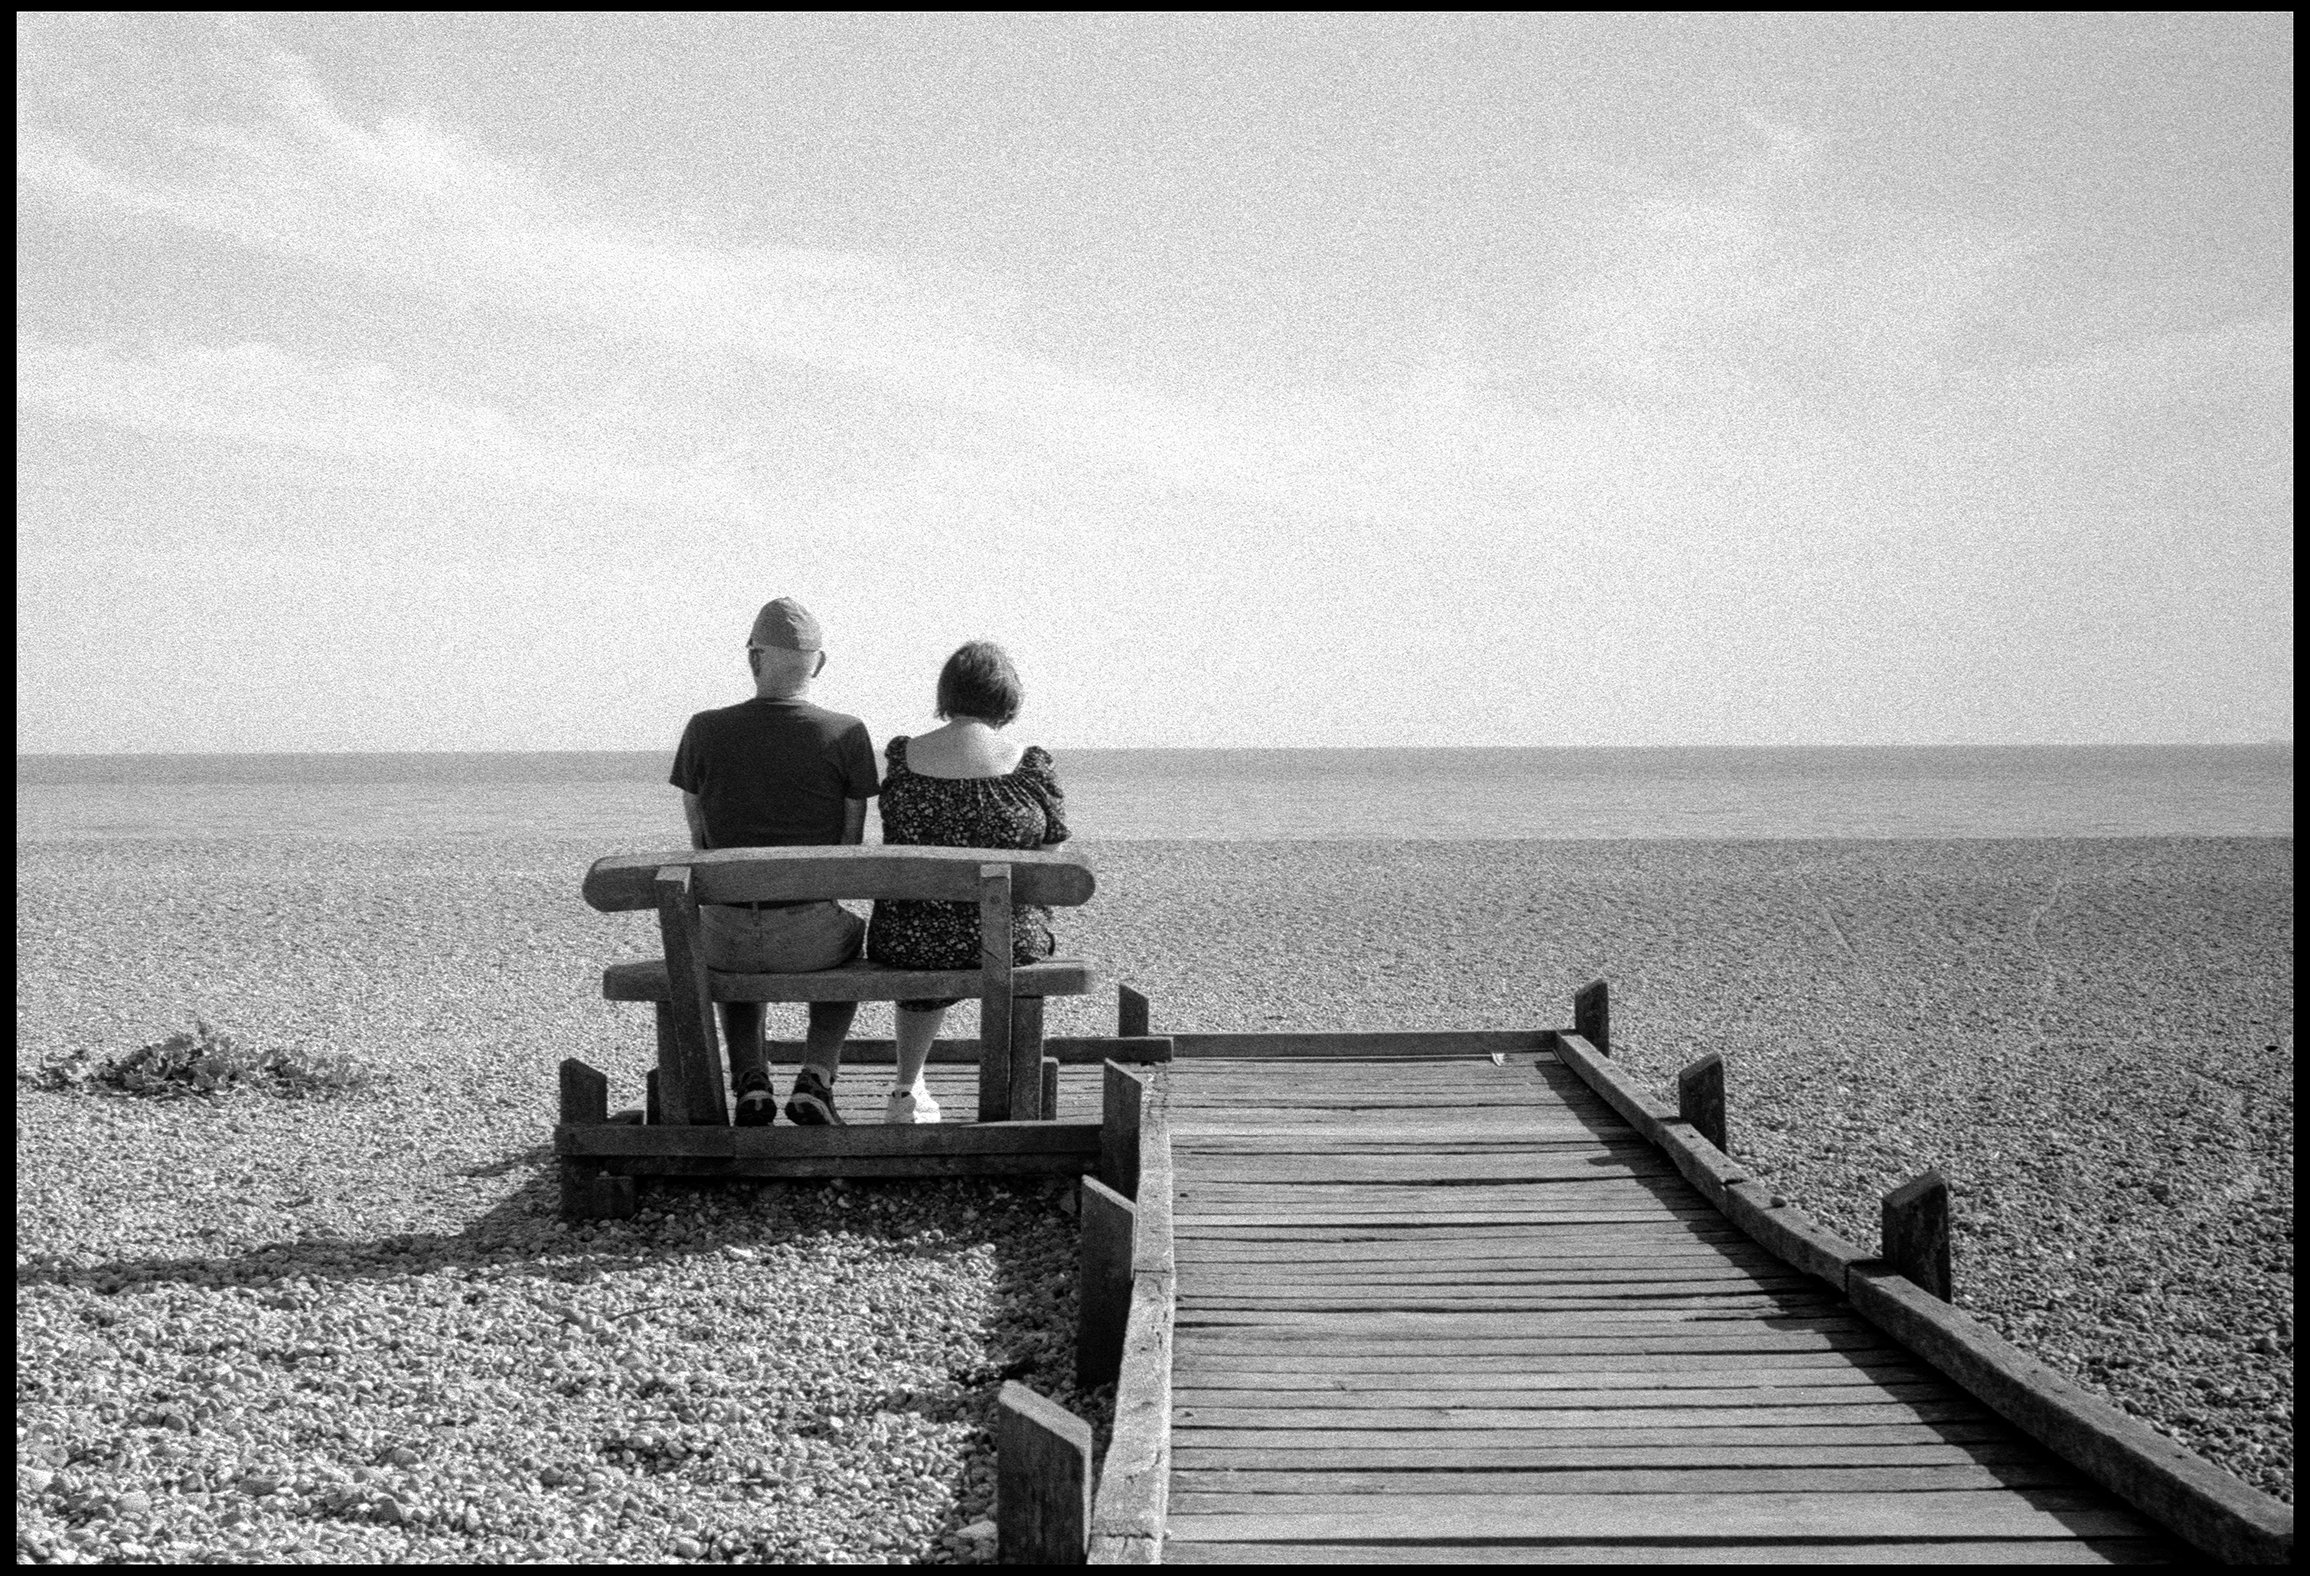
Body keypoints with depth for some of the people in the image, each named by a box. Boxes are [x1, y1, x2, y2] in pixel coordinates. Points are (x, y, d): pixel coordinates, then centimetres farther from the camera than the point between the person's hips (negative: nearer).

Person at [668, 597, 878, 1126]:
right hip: (808, 934, -1)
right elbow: (851, 847, -1)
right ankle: (816, 1077, 17)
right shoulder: (847, 735, -8)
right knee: (852, 938, 36)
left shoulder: (704, 731, -4)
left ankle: (750, 1079, 22)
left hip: (729, 934, 1)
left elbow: (700, 841, 6)